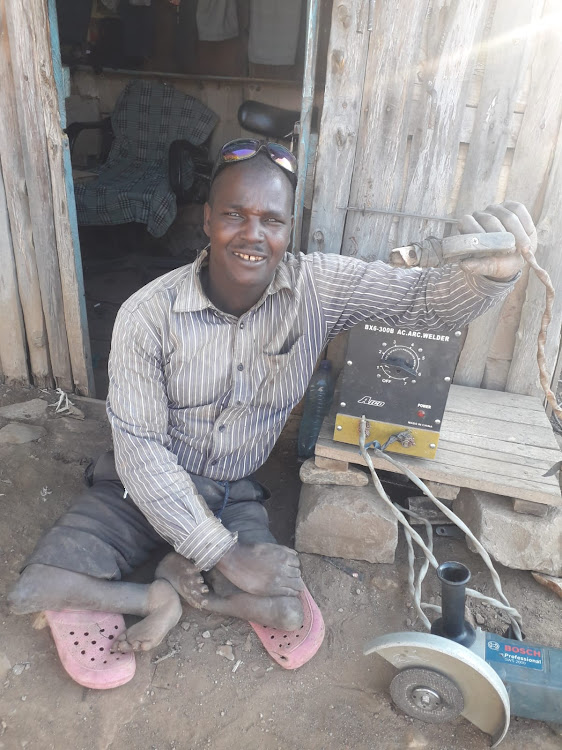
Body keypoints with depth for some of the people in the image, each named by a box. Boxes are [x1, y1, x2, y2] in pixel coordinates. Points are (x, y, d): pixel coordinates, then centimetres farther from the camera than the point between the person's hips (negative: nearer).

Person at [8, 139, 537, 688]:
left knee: (296, 634, -15)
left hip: (235, 496, 2)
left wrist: (493, 271, -43)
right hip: (146, 487, -1)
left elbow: (429, 298, -18)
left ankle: (178, 580, 6)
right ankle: (158, 598, 3)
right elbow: (142, 451, -18)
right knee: (44, 586, -20)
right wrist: (225, 555, -21)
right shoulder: (147, 316, -20)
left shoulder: (319, 288, -13)